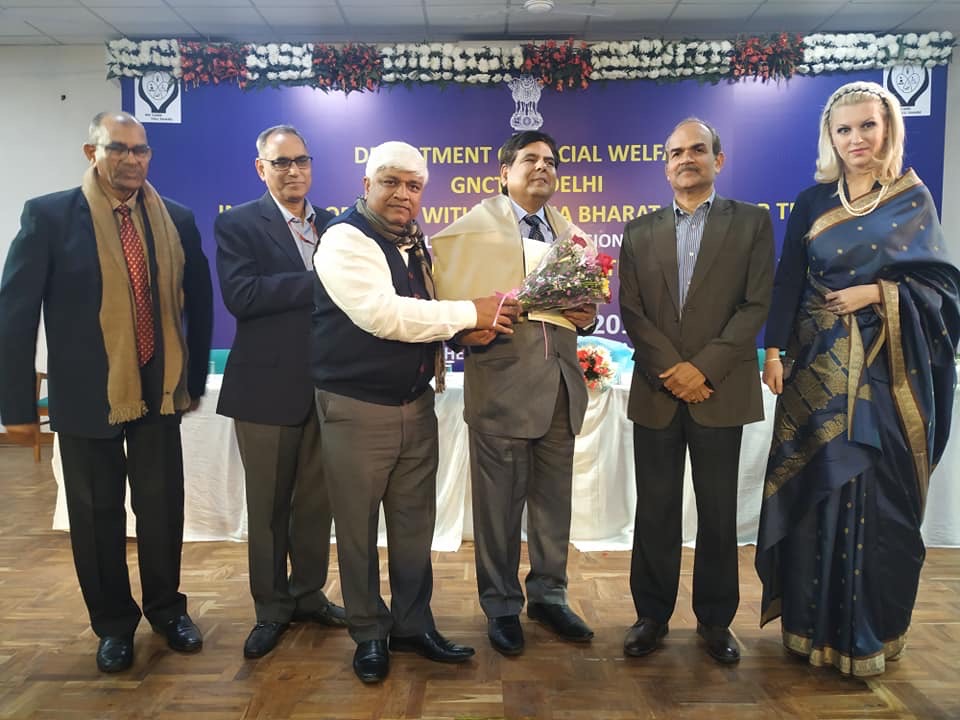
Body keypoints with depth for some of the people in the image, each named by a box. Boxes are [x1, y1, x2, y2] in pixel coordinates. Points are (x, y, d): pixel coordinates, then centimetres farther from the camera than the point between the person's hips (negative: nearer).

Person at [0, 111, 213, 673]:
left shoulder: (176, 220, 3)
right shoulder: (49, 215, -5)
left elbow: (199, 303, 11)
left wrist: (195, 379, 12)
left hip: (159, 394, 2)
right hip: (86, 396, -2)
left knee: (163, 507, 10)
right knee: (98, 516, 11)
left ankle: (167, 608, 34)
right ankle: (114, 623, 32)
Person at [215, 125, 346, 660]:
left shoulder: (334, 225, 10)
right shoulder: (238, 224, -2)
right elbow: (240, 294, -18)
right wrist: (317, 283, -20)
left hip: (326, 385, 4)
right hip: (268, 386, -3)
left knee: (317, 500, 14)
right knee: (268, 505, 9)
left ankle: (310, 594, 33)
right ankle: (272, 609, 27)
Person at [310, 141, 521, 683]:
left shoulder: (417, 243, 10)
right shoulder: (346, 239, -13)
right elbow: (383, 314, -25)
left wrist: (468, 328, 1)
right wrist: (472, 312, -21)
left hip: (417, 404, 7)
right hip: (357, 408, -6)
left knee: (415, 522, 14)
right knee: (359, 527, 9)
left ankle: (414, 625, 31)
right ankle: (370, 634, 27)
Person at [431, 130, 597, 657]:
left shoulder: (570, 236, 16)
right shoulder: (472, 228, 0)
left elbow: (584, 303, 19)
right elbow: (444, 297, -2)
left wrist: (586, 315, -3)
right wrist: (464, 327, -20)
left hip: (560, 384, 5)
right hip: (502, 382, -5)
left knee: (554, 497, 14)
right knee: (500, 502, 5)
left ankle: (548, 595, 33)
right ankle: (501, 606, 24)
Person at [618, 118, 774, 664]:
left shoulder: (752, 222, 5)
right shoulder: (641, 231, 11)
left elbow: (757, 305, -3)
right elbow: (632, 312, 3)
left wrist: (703, 368, -12)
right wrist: (672, 368, -10)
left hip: (721, 391, -1)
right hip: (656, 393, 2)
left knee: (718, 512, 8)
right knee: (655, 511, 8)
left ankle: (716, 619, 24)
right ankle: (653, 615, 22)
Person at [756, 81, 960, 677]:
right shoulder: (813, 203, 8)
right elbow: (788, 282, 3)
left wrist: (878, 293, -13)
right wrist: (774, 351, -5)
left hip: (887, 368, -1)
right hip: (820, 366, 1)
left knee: (878, 493, 1)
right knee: (815, 488, 4)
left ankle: (871, 632, 18)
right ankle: (814, 622, 19)